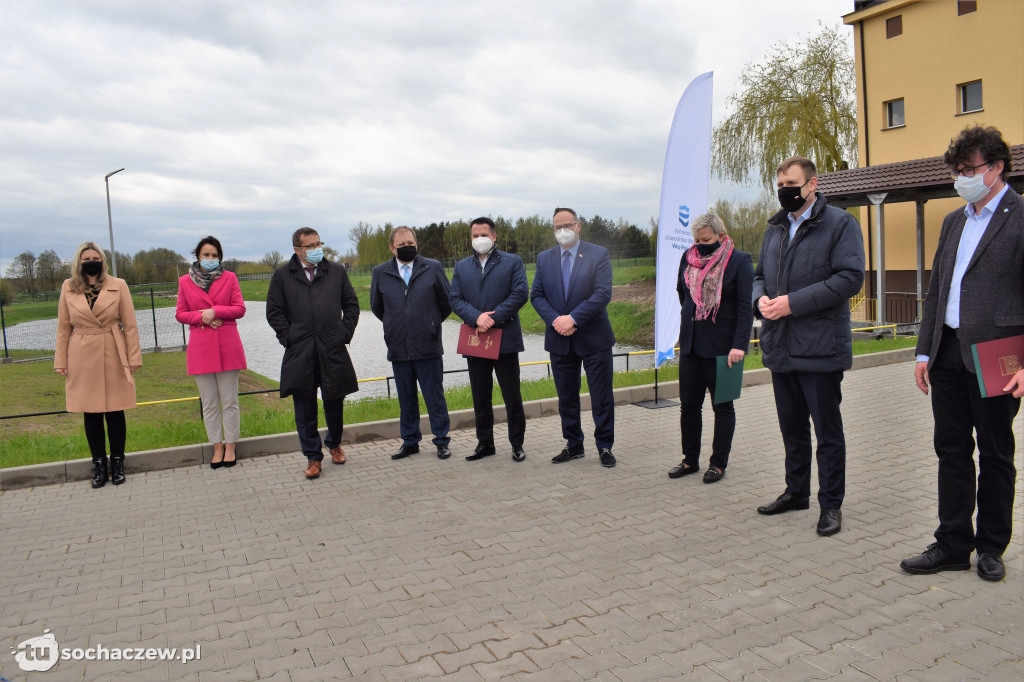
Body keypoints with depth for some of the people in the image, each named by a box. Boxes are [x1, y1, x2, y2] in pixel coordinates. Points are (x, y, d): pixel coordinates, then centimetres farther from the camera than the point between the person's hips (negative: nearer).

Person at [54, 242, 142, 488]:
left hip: (113, 357, -1)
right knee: (91, 413, 6)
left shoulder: (118, 286, 1)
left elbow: (130, 325, 0)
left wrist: (134, 357, -4)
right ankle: (99, 465, 18)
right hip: (82, 359, 1)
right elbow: (63, 328, 7)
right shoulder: (68, 288, 5)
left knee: (115, 412, 4)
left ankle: (117, 463, 17)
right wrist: (61, 361, 3)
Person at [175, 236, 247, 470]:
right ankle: (218, 448, 17)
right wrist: (202, 317, -10)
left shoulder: (229, 278, 5)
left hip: (227, 347, -1)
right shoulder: (185, 281, 7)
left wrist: (214, 312, -14)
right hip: (200, 349, 1)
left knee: (230, 401, 3)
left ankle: (230, 447, 13)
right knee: (209, 403, 7)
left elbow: (240, 308, 0)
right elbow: (180, 314, 7)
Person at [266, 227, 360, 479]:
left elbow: (352, 305, 12)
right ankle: (312, 456, 15)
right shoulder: (282, 276, 4)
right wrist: (289, 337, -4)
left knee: (335, 402, 10)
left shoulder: (336, 271, 8)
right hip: (300, 354, -1)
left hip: (333, 351, 1)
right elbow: (274, 312, 6)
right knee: (305, 407, 3)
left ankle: (334, 444, 34)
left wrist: (345, 333, 2)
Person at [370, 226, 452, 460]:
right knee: (406, 399, 11)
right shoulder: (380, 272, 4)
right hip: (398, 348, 2)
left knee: (434, 396, 5)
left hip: (428, 346, -2)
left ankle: (441, 441, 16)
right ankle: (410, 442, 23)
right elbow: (376, 306, 18)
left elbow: (447, 302, 9)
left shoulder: (433, 268, 0)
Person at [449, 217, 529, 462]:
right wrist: (477, 317, -14)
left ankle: (517, 444, 15)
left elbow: (520, 294, -7)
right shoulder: (461, 266, 13)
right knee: (480, 398, 11)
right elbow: (454, 299, 3)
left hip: (505, 339, -3)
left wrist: (494, 317, -16)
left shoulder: (513, 262, 4)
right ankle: (485, 443, 22)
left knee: (512, 396, 3)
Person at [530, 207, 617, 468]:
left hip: (593, 337, -3)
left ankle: (604, 446, 16)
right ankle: (573, 445, 24)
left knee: (601, 396, 3)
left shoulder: (598, 254, -3)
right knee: (566, 397, 11)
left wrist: (573, 318, -19)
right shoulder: (544, 258, 8)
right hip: (559, 340, 4)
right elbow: (536, 295, 5)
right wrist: (555, 320, -12)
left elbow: (603, 293, -12)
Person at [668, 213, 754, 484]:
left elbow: (745, 307, -12)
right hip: (691, 343, 5)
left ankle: (718, 463, 17)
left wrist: (739, 345, -19)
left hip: (722, 346, -5)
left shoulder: (739, 261, -7)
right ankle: (690, 460, 21)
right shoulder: (688, 257, 7)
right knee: (688, 404, 8)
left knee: (722, 405, 6)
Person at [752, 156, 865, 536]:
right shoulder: (775, 229, 15)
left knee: (827, 431, 4)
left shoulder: (840, 223, -5)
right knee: (792, 427, 17)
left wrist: (794, 302, -20)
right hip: (781, 346, 6)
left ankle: (831, 504, 16)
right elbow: (760, 274, 20)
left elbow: (850, 277, -15)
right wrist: (761, 299, -4)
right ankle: (796, 491, 32)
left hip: (820, 346, -6)